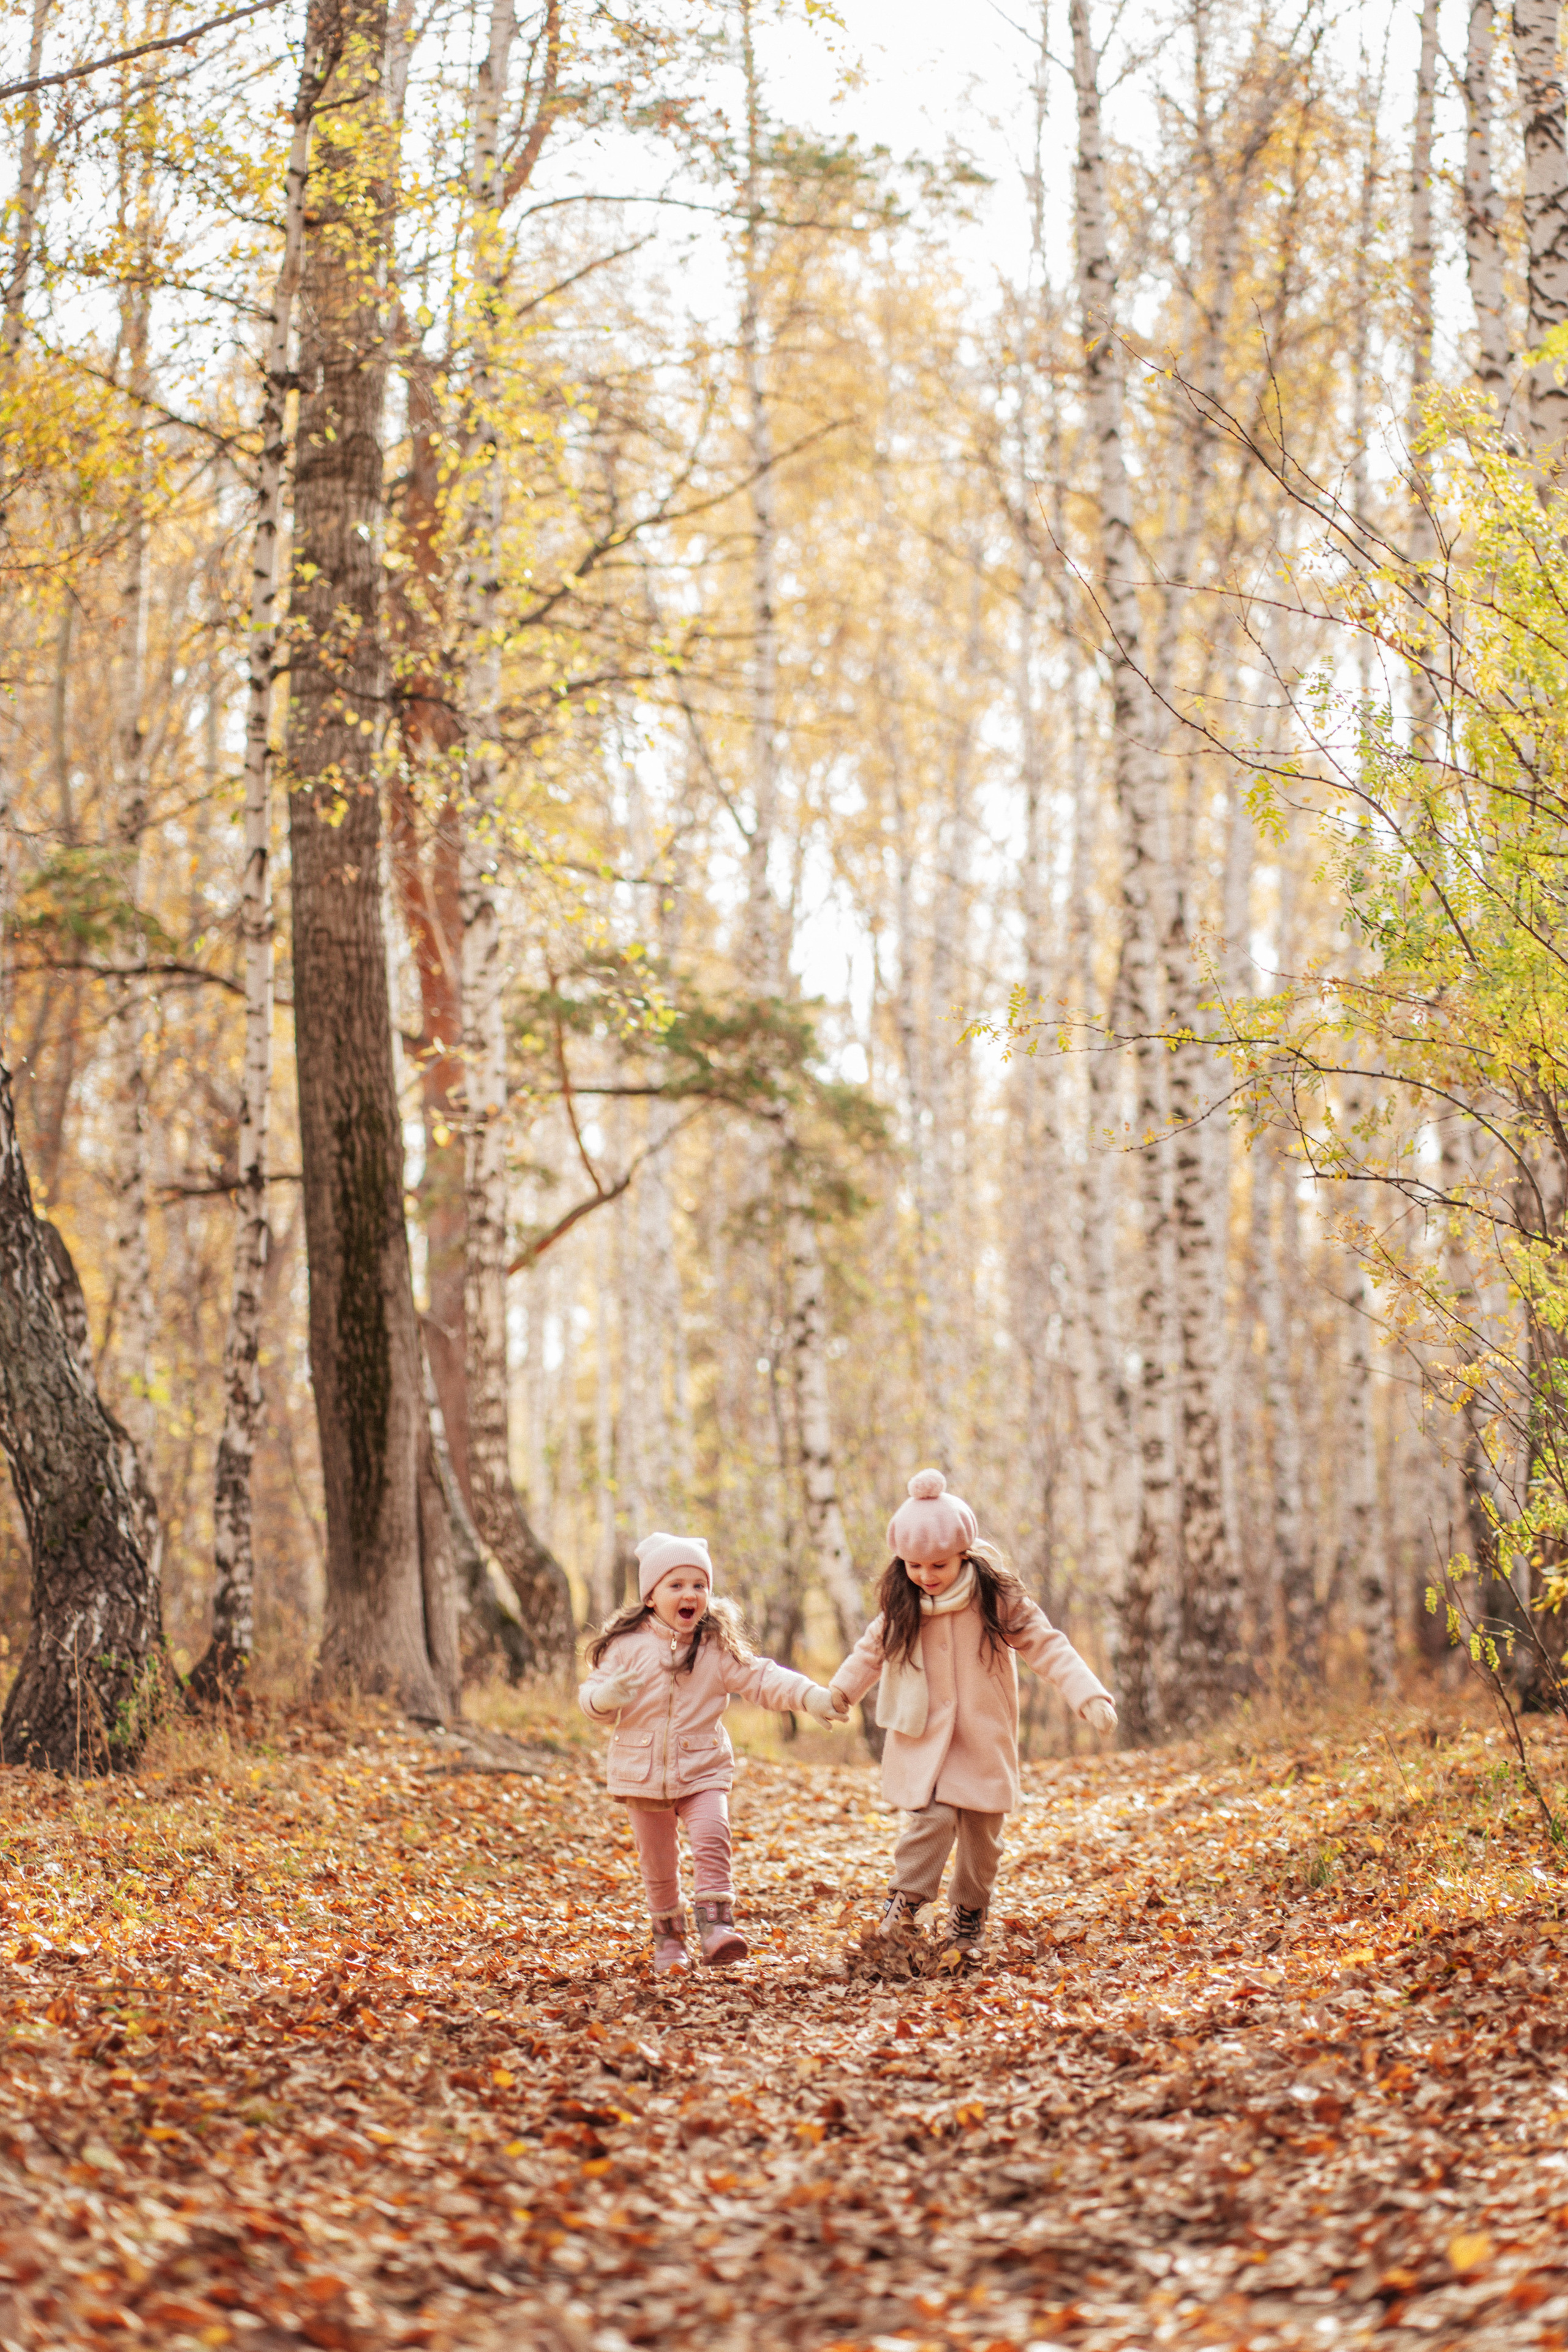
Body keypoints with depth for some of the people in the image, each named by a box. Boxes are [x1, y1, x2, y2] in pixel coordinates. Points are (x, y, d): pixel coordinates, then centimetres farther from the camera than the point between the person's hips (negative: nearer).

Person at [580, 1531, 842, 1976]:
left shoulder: (717, 1647, -2)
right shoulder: (628, 1644, -5)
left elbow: (760, 1679, -6)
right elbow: (593, 1696, -4)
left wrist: (810, 1696, -20)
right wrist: (606, 1697, -29)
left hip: (702, 1768, 0)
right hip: (643, 1771, 0)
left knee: (711, 1840, -22)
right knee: (657, 1862, 9)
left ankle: (716, 1929, -23)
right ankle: (668, 1940, 26)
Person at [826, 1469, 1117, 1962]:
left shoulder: (996, 1599, -11)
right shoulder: (901, 1606, -3)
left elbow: (1045, 1645, -12)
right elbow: (872, 1649, 16)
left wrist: (1089, 1696, -21)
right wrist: (840, 1692, 22)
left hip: (984, 1740, 0)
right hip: (923, 1737, 0)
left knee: (981, 1830, 5)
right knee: (932, 1817, -18)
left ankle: (969, 1915, 25)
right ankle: (905, 1902, -4)